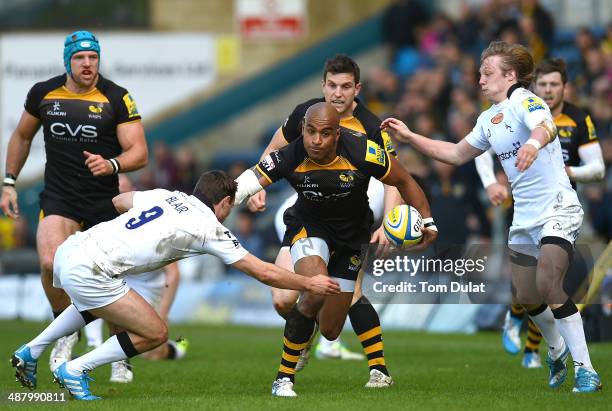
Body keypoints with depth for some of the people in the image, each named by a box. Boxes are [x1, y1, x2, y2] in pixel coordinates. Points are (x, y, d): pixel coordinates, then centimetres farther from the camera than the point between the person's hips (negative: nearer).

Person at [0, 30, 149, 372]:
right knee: (50, 263, -23)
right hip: (58, 199, 1)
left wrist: (111, 165, -29)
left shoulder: (117, 98, -6)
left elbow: (139, 153, -9)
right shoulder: (43, 94, 1)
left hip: (104, 201, -1)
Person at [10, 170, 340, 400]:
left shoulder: (166, 195, 16)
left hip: (69, 250, 8)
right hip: (90, 271, -8)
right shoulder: (211, 227, 0)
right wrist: (309, 284, 16)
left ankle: (30, 352, 37)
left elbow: (119, 201, 35)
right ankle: (73, 371, 6)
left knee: (97, 302, 39)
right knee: (155, 334, 2)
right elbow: (264, 273, 4)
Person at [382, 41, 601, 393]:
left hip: (557, 209, -9)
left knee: (548, 286, -23)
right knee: (527, 297, 10)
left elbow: (546, 127, -36)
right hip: (524, 218, 9)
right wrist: (410, 137, 22)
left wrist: (534, 142, -59)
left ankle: (586, 371, -19)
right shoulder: (489, 119, 14)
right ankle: (558, 353, 36)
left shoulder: (525, 102, -13)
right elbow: (457, 153, 27)